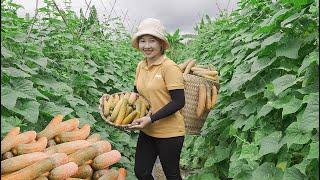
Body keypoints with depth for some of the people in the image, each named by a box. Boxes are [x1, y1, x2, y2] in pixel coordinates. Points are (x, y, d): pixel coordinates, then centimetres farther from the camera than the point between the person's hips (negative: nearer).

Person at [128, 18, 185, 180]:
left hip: (169, 133, -6)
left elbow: (178, 102, -20)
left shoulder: (169, 67, -18)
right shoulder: (140, 66, 4)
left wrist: (151, 118, -24)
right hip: (147, 131, 6)